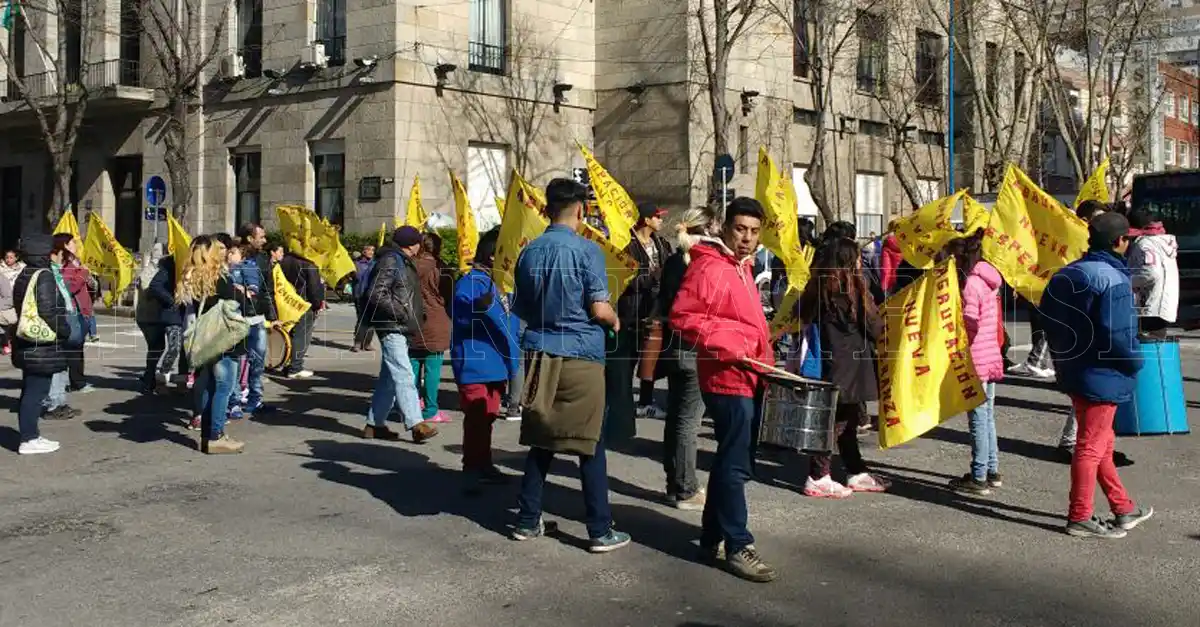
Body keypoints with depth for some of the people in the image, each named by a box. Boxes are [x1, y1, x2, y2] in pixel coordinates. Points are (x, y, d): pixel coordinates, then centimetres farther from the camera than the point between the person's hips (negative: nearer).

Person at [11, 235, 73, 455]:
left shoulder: (25, 275, 14)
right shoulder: (45, 276, -16)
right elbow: (48, 312, -23)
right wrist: (66, 331, -11)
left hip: (28, 344, 10)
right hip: (43, 345, -10)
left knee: (30, 390, 15)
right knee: (36, 390, -6)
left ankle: (30, 435, 23)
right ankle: (29, 440, -3)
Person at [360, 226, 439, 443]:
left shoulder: (402, 262, 19)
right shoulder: (390, 261, -12)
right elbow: (376, 294, -21)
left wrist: (418, 315, 12)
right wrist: (402, 314, -20)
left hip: (400, 329, 11)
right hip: (391, 328, -11)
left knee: (389, 377, 12)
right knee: (404, 375, -14)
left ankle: (375, 424, 18)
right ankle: (416, 424, -18)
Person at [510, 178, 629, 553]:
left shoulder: (529, 252, 6)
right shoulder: (586, 250, -11)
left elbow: (520, 308, 14)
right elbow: (599, 309, -14)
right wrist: (615, 320, 7)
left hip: (540, 354, 5)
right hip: (581, 356, -5)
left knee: (540, 440, 14)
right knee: (590, 444, 2)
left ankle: (528, 521, 19)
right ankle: (600, 531, 7)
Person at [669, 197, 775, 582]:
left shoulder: (742, 267, 17)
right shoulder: (709, 267, -13)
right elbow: (682, 318, -21)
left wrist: (764, 357, 17)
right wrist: (729, 348, -22)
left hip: (748, 379, 10)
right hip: (728, 379, -10)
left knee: (731, 461, 15)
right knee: (735, 464, -6)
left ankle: (712, 539, 26)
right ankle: (738, 547, 2)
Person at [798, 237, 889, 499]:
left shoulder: (819, 288, 5)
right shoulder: (852, 290, -14)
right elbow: (874, 328, -9)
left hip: (830, 363, 8)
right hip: (847, 366, -8)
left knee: (847, 419, 16)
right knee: (838, 421, -2)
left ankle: (856, 473, 26)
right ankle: (818, 479, 0)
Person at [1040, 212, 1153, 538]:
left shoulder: (1065, 275, 7)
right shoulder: (1114, 281, -20)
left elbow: (1050, 321, 11)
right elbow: (1117, 334, -25)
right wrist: (1136, 363, -8)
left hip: (1073, 371, 9)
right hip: (1102, 376, -9)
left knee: (1102, 442, 19)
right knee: (1091, 446, 1)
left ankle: (1123, 509, 32)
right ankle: (1080, 518, 9)